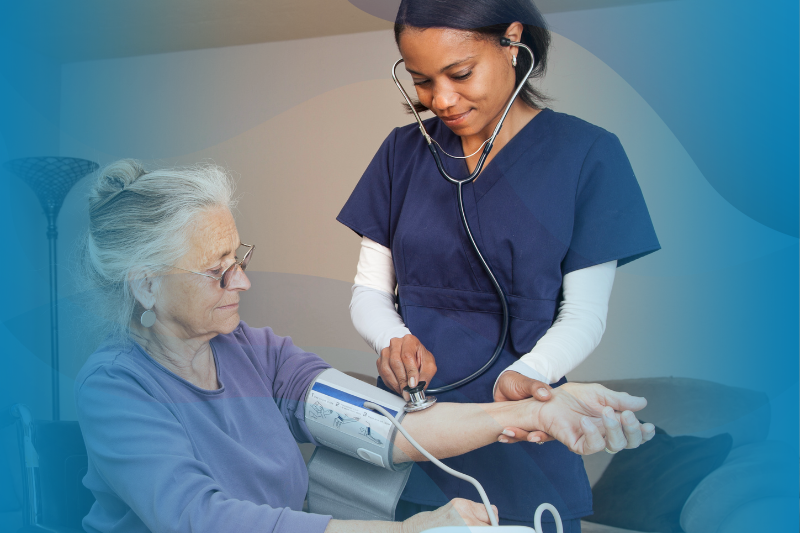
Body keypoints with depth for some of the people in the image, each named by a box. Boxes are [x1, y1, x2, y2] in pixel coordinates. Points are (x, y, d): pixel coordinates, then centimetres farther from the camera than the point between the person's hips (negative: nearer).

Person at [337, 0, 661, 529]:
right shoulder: (405, 150, 3)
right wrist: (394, 339, -17)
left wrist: (522, 375, -26)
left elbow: (584, 314, -7)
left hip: (521, 442, -2)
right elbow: (369, 290, 4)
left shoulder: (585, 153, -7)